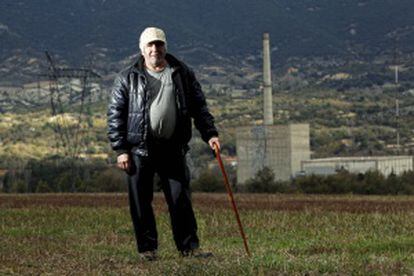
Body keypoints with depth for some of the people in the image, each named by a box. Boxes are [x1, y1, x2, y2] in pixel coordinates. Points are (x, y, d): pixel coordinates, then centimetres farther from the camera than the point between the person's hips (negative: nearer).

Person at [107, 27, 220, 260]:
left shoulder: (183, 74, 9)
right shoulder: (128, 79, 3)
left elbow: (200, 107, 13)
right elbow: (115, 115, 1)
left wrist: (210, 134, 0)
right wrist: (121, 150, -5)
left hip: (173, 149, 1)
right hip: (140, 150, -1)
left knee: (181, 199, 2)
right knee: (141, 202, 2)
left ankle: (189, 246, 9)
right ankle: (147, 248, 12)